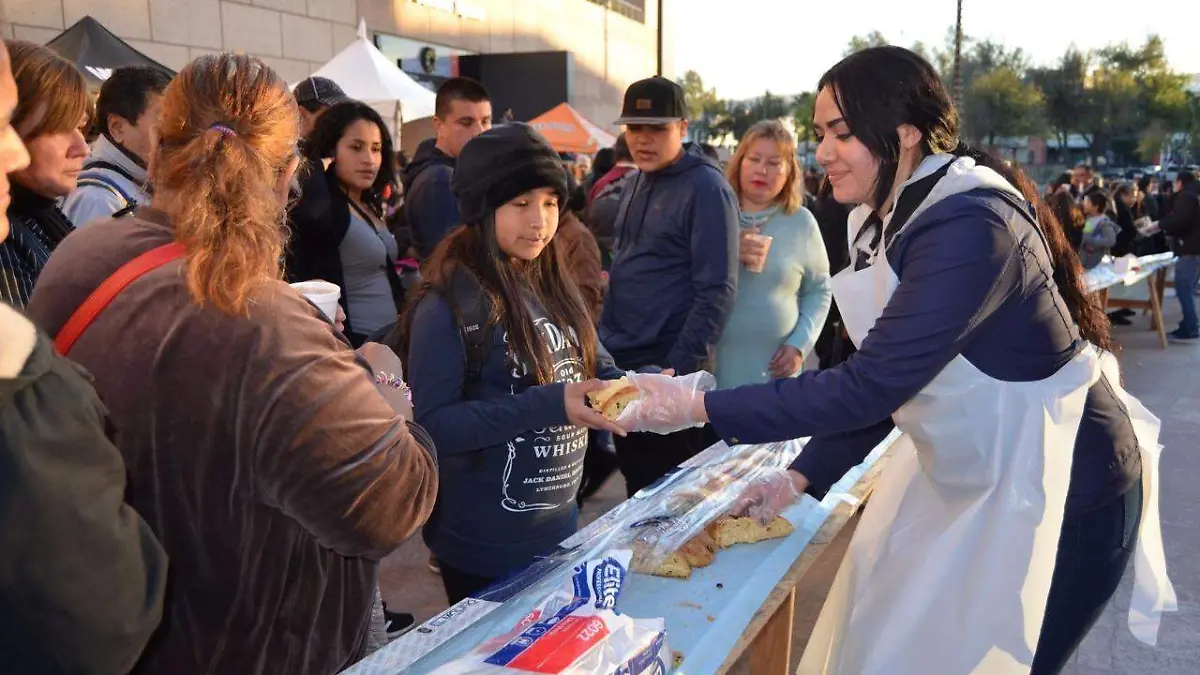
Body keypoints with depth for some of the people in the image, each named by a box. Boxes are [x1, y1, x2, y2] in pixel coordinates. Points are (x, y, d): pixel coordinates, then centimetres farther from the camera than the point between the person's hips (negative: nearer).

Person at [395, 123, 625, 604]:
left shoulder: (552, 283, 3)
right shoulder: (450, 302, -19)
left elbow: (593, 365, 10)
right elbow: (431, 425, -23)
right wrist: (547, 404, -30)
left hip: (561, 526, 7)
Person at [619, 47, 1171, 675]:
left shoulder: (970, 225, -27)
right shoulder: (886, 220, 2)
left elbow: (870, 386, -32)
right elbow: (881, 380, 7)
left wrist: (699, 407, -29)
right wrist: (800, 478, 1)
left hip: (1059, 493, -8)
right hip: (973, 478, 8)